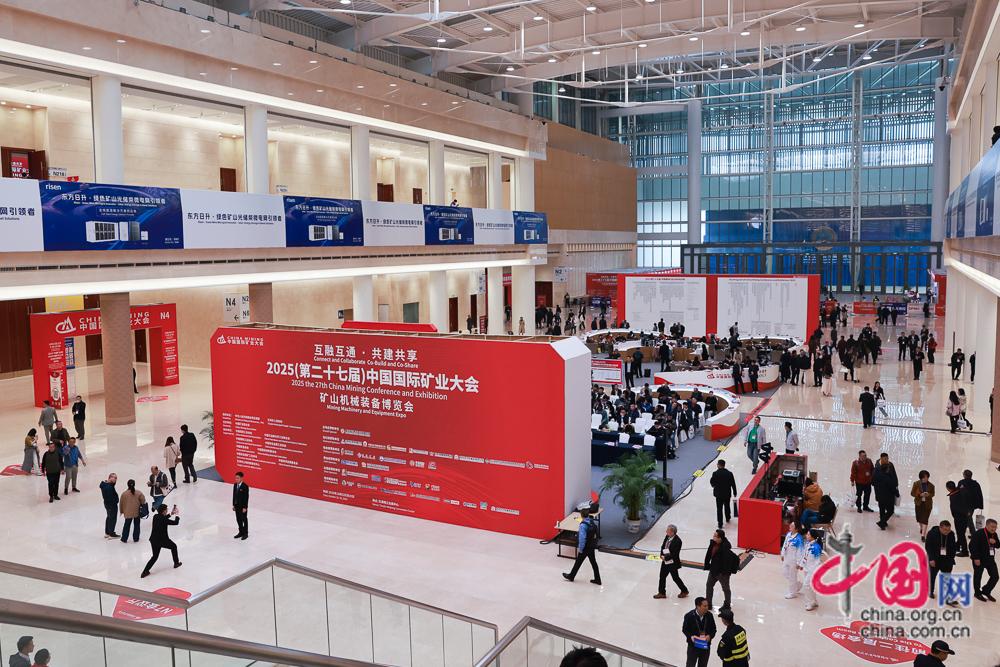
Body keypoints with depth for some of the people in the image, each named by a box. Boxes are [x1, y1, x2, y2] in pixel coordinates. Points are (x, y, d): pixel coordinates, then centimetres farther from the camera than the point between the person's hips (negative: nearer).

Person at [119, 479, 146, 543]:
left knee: (127, 525, 15)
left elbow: (121, 503, -1)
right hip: (137, 512, 0)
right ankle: (135, 538, 16)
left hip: (128, 513, 0)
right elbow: (143, 501, -5)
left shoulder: (124, 493, -9)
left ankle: (124, 538, 19)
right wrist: (141, 506, 17)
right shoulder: (139, 493, -9)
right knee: (136, 525, 13)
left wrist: (121, 511, 12)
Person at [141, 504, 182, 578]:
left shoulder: (155, 516, -1)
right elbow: (175, 522, -11)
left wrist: (170, 514, 20)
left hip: (153, 540, 6)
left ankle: (145, 571, 7)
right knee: (174, 547, 21)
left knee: (155, 556, 17)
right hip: (162, 540, -6)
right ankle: (176, 563, 32)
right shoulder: (164, 520, -20)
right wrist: (177, 515, 5)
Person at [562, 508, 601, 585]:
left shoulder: (583, 525, -26)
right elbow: (595, 535, 8)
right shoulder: (592, 522, -1)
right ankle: (597, 579, 21)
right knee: (593, 562, 15)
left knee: (578, 562, 11)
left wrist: (580, 549, -18)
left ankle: (571, 576, 29)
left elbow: (582, 538, -26)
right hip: (592, 547, 7)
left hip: (585, 548, -7)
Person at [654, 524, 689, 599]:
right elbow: (663, 546, 6)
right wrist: (662, 555, -10)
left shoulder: (677, 541, -26)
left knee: (675, 578, 10)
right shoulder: (667, 537, -3)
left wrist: (665, 557, -24)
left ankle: (684, 591, 33)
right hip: (665, 561, 7)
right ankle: (662, 593, 28)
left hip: (672, 563, -7)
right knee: (662, 576, 13)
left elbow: (674, 554, -24)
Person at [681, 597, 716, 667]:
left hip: (705, 645, 3)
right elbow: (685, 629, -6)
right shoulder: (689, 616, -17)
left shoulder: (709, 615, -8)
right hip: (693, 645, -3)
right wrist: (691, 636, -24)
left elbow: (713, 629, 2)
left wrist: (710, 636, -17)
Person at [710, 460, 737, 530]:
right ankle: (727, 518, 45)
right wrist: (734, 493, 8)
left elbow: (711, 482, -5)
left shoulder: (715, 473, -19)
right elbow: (733, 484, -6)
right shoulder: (729, 473, -13)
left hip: (718, 494, -2)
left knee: (719, 508, 7)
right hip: (727, 493, 2)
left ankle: (720, 523, 8)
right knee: (727, 506, 25)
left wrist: (714, 486, 18)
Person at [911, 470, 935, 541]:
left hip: (927, 504, -1)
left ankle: (923, 535, -8)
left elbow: (932, 494, 6)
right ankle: (921, 528, 48)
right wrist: (920, 495, -20)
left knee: (925, 519, -8)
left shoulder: (931, 485, -7)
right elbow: (912, 493, -3)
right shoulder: (916, 484, -7)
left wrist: (929, 495, -17)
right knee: (919, 518, 15)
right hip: (919, 503, 1)